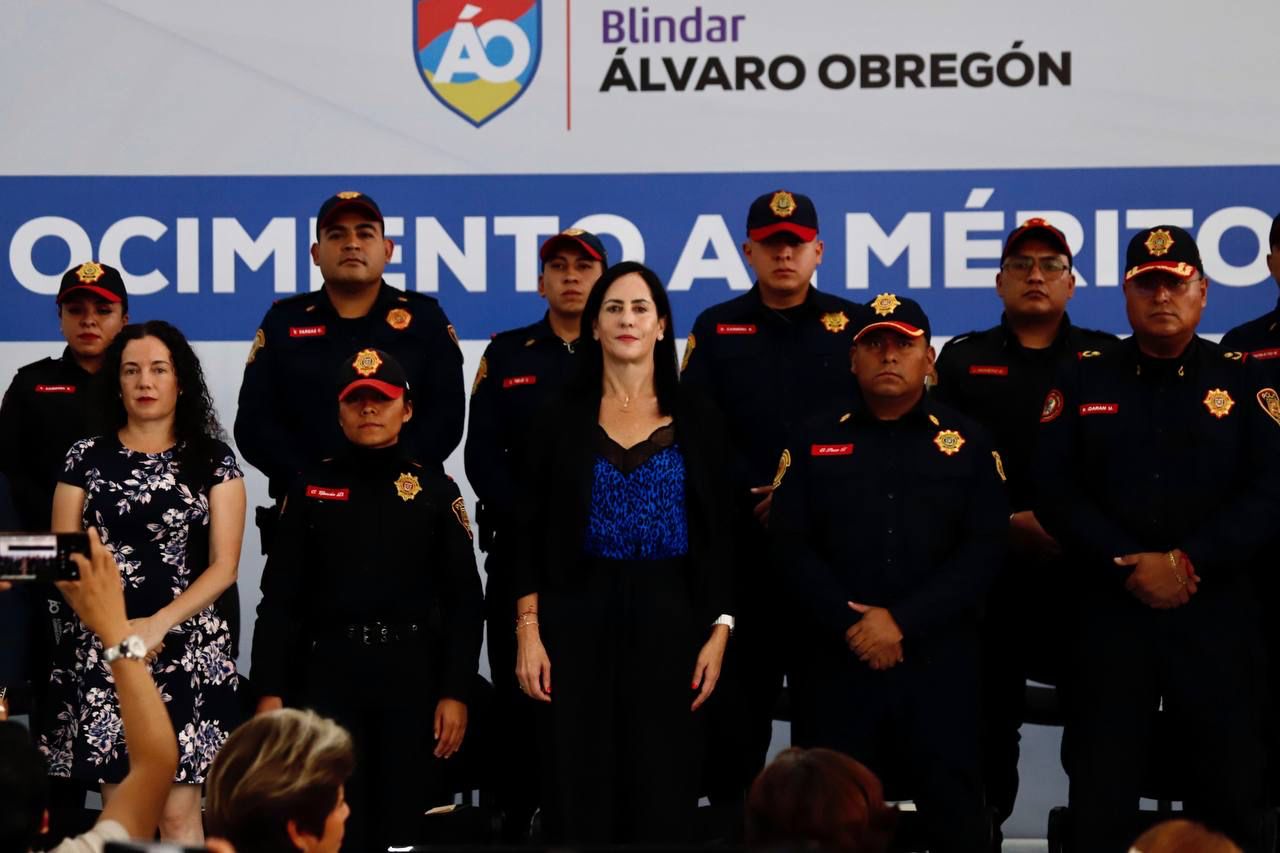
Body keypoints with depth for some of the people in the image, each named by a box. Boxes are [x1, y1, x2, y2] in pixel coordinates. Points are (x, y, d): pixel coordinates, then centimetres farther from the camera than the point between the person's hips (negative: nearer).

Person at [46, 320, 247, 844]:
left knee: (178, 813, -4)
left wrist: (158, 625, -14)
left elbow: (223, 565, -1)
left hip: (187, 650, -1)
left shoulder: (213, 461, 5)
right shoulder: (87, 457, 8)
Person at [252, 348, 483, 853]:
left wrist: (455, 693, -6)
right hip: (328, 674, 0)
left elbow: (465, 602, 2)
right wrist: (270, 690, -5)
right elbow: (280, 597, 3)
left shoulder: (436, 490, 4)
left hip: (412, 677, 0)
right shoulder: (311, 489, 6)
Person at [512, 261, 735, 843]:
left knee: (662, 785, 2)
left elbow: (716, 534, 6)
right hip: (579, 614, 0)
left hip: (667, 616, 0)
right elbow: (531, 530, 2)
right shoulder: (562, 417, 3)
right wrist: (528, 630, -6)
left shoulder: (696, 419, 5)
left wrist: (719, 631, -3)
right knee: (580, 783, 2)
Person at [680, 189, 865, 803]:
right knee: (737, 688, 3)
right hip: (742, 540, 0)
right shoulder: (715, 330, 8)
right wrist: (753, 496, -12)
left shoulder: (854, 327, 6)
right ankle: (730, 812, 11)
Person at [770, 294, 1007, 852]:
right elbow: (791, 546, 0)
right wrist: (850, 624, -12)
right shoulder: (812, 441, 9)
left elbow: (984, 550, -4)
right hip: (834, 659, 1)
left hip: (938, 659, -1)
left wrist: (903, 621, -14)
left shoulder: (968, 443, 6)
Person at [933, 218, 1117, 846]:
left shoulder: (1106, 358, 11)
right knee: (989, 717, 3)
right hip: (993, 570, 0)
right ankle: (980, 832, 12)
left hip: (1086, 570, 0)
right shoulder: (963, 360, 11)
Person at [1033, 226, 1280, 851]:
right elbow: (1054, 492, -1)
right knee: (1101, 793, 4)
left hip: (1217, 611, 0)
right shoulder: (1080, 382, 8)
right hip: (1108, 611, 1)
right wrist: (1130, 565, -12)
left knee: (1227, 787, 3)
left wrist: (1188, 562, -15)